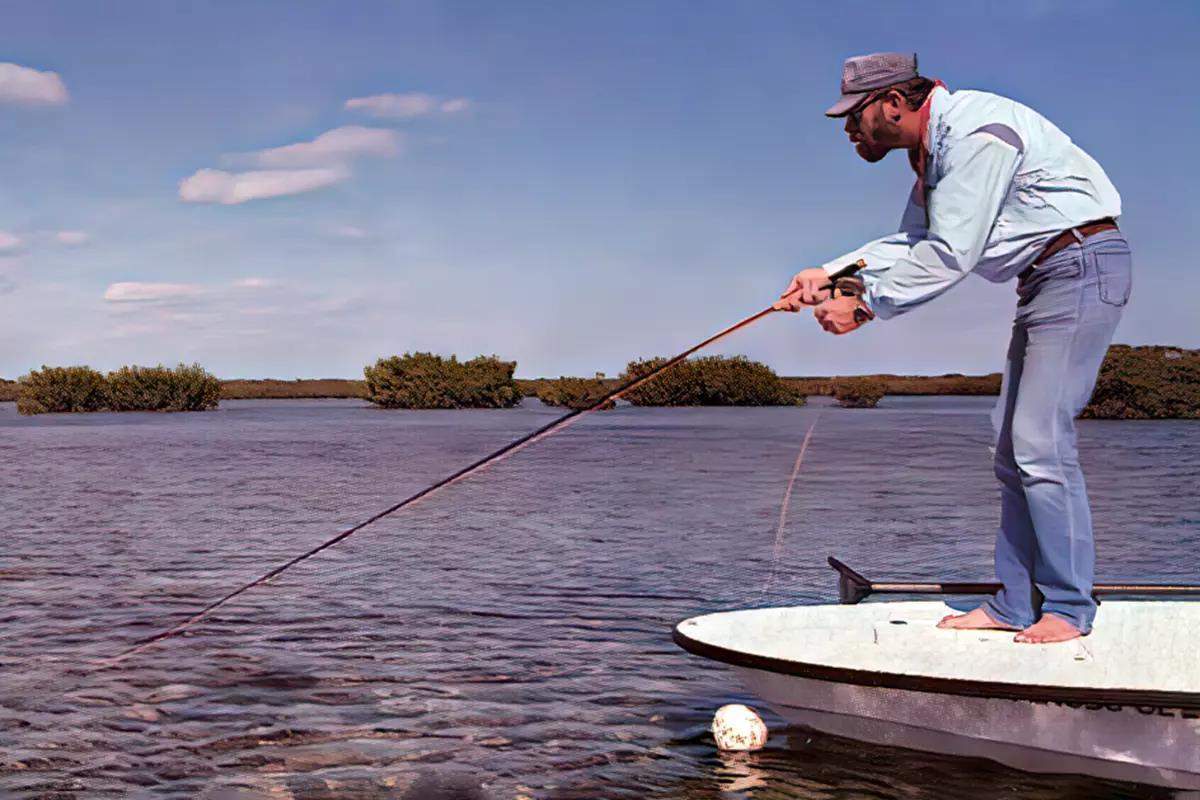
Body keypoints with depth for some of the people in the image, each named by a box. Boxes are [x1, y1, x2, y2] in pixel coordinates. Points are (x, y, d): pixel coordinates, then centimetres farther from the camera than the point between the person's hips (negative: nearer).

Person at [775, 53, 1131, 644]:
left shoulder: (976, 133, -20)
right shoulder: (935, 147, 13)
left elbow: (949, 256, -23)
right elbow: (913, 243, 14)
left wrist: (863, 306, -16)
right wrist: (830, 275, 3)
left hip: (1083, 266, -11)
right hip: (1045, 279, 11)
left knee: (1040, 441, -14)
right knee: (1013, 445, 8)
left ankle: (1068, 607, -6)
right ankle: (1012, 605, 12)